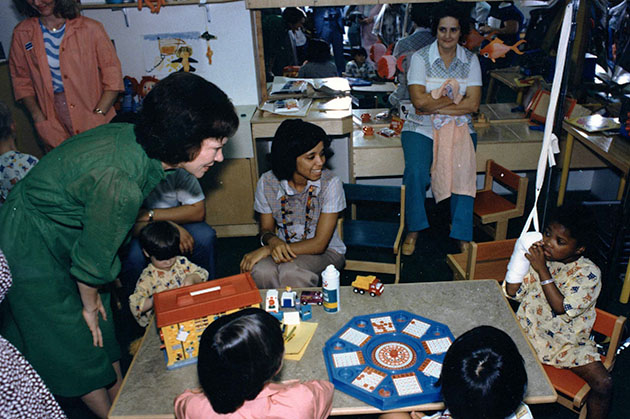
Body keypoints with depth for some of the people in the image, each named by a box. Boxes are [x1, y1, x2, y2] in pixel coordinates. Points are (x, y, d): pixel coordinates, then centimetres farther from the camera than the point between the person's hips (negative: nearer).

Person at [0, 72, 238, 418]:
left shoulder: (135, 138, -13)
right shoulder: (119, 181, -39)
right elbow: (92, 259, -24)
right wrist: (89, 305, -3)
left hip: (67, 231, 8)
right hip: (33, 249, -8)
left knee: (104, 332, 18)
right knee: (80, 346, 8)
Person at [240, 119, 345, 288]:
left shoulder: (330, 183, -19)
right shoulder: (267, 182, -10)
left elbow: (319, 244, -19)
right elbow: (266, 229, 4)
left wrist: (265, 250, -25)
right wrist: (272, 240, -23)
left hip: (327, 251, -2)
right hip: (283, 249, 3)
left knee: (290, 273, -34)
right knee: (260, 271, -31)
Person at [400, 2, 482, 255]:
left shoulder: (471, 60, 4)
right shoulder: (421, 58, -3)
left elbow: (473, 104, -7)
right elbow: (419, 101, -16)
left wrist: (434, 106, -14)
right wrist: (454, 98, -9)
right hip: (421, 128, -2)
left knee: (463, 173, -22)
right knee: (416, 172, -26)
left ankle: (463, 236, -7)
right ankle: (413, 229, -4)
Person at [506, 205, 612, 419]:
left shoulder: (589, 273, -13)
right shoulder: (539, 257, -4)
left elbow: (561, 308, -23)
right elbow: (512, 293, -5)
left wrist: (542, 271, -27)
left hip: (567, 341, -2)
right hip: (529, 331, 2)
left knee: (604, 383, -18)